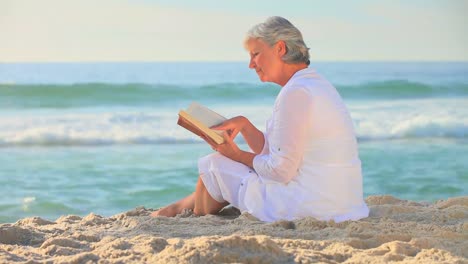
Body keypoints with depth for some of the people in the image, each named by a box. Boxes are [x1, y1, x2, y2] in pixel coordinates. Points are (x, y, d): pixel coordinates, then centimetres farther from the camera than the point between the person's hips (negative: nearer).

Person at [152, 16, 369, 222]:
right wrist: (243, 124, 3)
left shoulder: (296, 93, -18)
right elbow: (272, 151, 16)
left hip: (309, 208, -10)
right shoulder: (315, 84, 14)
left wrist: (237, 155, -3)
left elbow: (280, 170, -18)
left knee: (215, 165, 7)